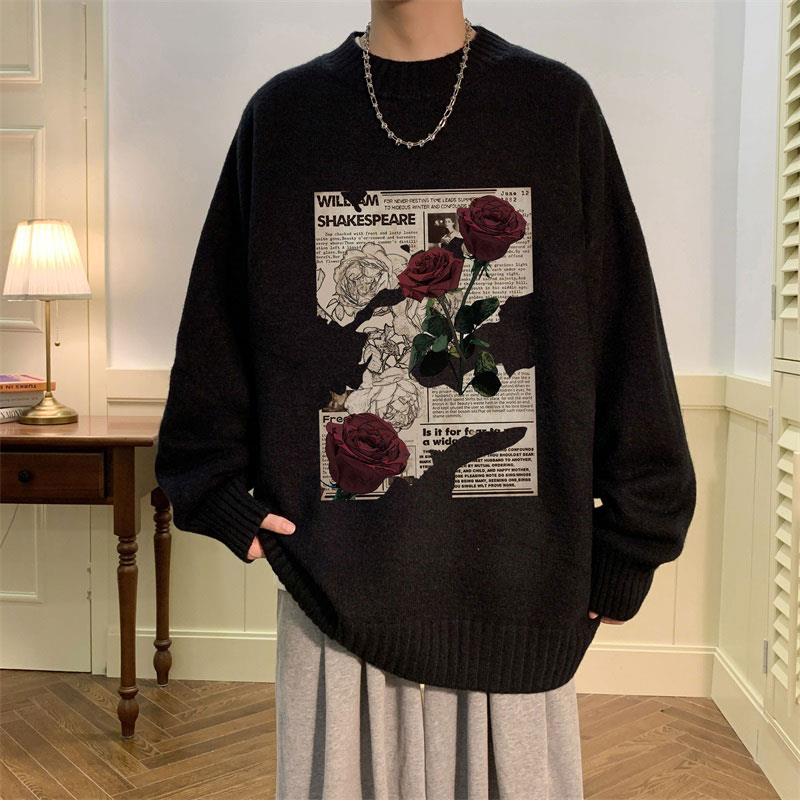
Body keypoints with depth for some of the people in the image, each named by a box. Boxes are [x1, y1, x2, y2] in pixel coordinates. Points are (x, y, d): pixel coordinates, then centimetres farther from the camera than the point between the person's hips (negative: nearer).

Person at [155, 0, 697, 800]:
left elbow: (625, 334, 1)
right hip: (335, 572, 1)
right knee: (343, 774, 13)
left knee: (509, 774, 12)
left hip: (513, 573, 0)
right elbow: (219, 330, 8)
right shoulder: (283, 113, 5)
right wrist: (228, 500, 0)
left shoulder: (557, 105, 3)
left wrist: (627, 548, 1)